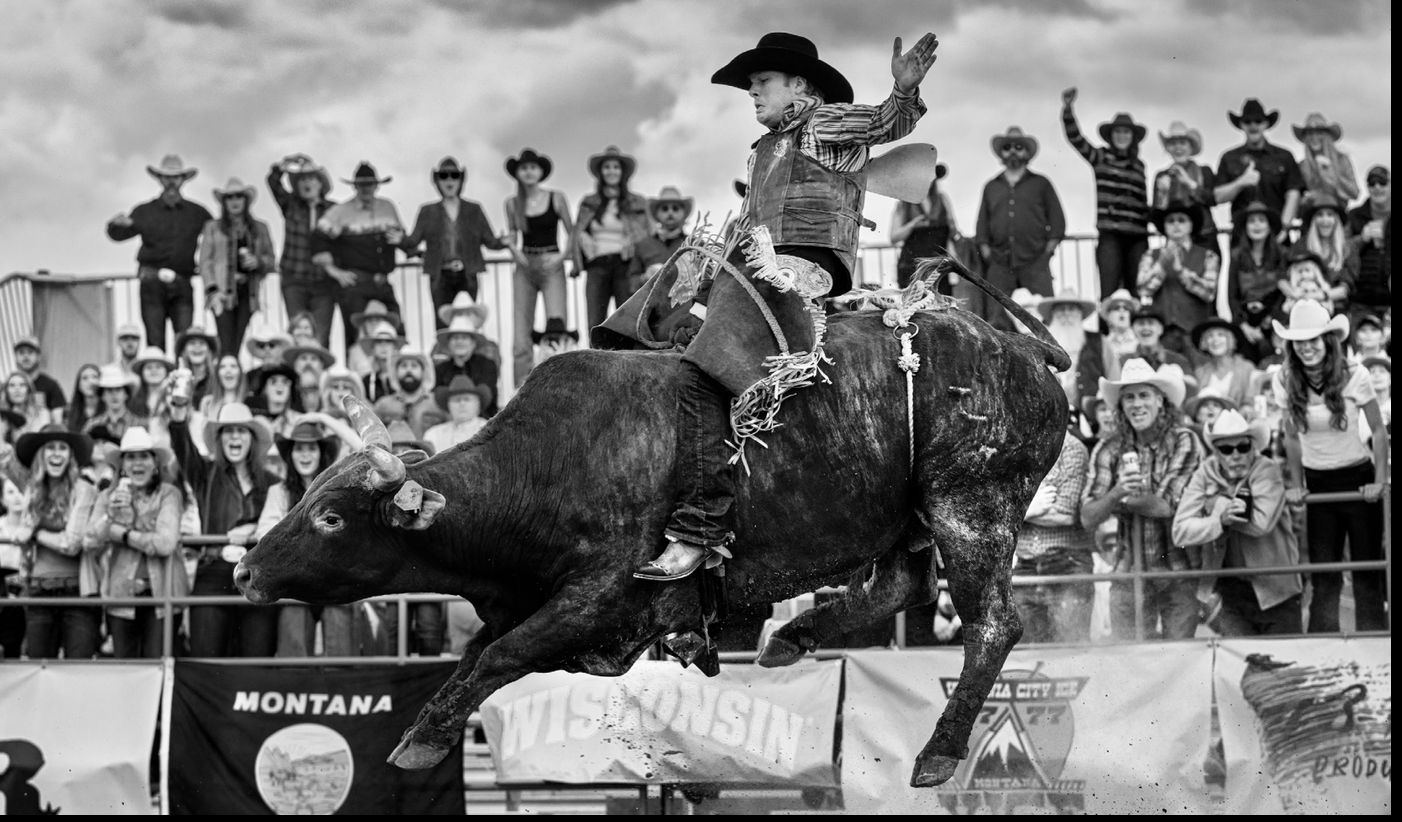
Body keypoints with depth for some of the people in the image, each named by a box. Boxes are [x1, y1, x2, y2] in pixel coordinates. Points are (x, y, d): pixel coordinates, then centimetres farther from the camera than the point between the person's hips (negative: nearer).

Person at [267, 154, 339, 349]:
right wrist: (283, 165, -27)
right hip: (294, 281, 0)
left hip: (324, 282, 0)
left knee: (321, 338, -5)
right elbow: (273, 181, -8)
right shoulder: (291, 205, 6)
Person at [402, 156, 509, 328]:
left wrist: (503, 242, -11)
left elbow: (489, 240, 6)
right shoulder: (428, 212, 10)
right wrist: (400, 241, -9)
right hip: (441, 276, -1)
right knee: (443, 326, -7)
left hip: (467, 276, 1)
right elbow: (413, 240, 8)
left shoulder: (474, 210, 11)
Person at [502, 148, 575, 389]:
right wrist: (515, 249, -1)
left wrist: (563, 257, -9)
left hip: (551, 266, -2)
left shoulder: (556, 199, 0)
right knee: (521, 332, -3)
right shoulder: (512, 204, 5)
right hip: (524, 268, 2)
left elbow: (572, 234, 6)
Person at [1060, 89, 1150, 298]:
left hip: (1137, 236, 4)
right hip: (1110, 234, -4)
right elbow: (1075, 138, -5)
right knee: (1109, 291, -11)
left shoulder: (1138, 165, 18)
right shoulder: (1100, 157, 7)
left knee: (1136, 291, 0)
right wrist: (1068, 109, -17)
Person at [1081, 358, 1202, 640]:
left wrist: (1122, 500, -6)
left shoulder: (1184, 442, -6)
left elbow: (1170, 507, -12)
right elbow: (1088, 518, -5)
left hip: (1180, 573, -2)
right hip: (1130, 573, 2)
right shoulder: (1109, 449, 1)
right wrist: (1117, 492, -22)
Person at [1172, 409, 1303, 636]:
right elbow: (1180, 531, -10)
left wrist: (1216, 503, -16)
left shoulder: (1267, 470, -11)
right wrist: (1220, 520, -27)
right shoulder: (1205, 474, -3)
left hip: (1275, 589, -2)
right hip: (1228, 589, 2)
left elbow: (1262, 522, -27)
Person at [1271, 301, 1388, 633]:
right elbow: (1292, 436, 7)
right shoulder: (1285, 381, -5)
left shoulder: (1354, 377, -13)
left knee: (1368, 571, -1)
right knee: (1323, 576, 3)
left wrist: (1380, 481, -8)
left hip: (1357, 477, -2)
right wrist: (1295, 484, 4)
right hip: (1317, 483, 2)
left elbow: (1378, 430, -4)